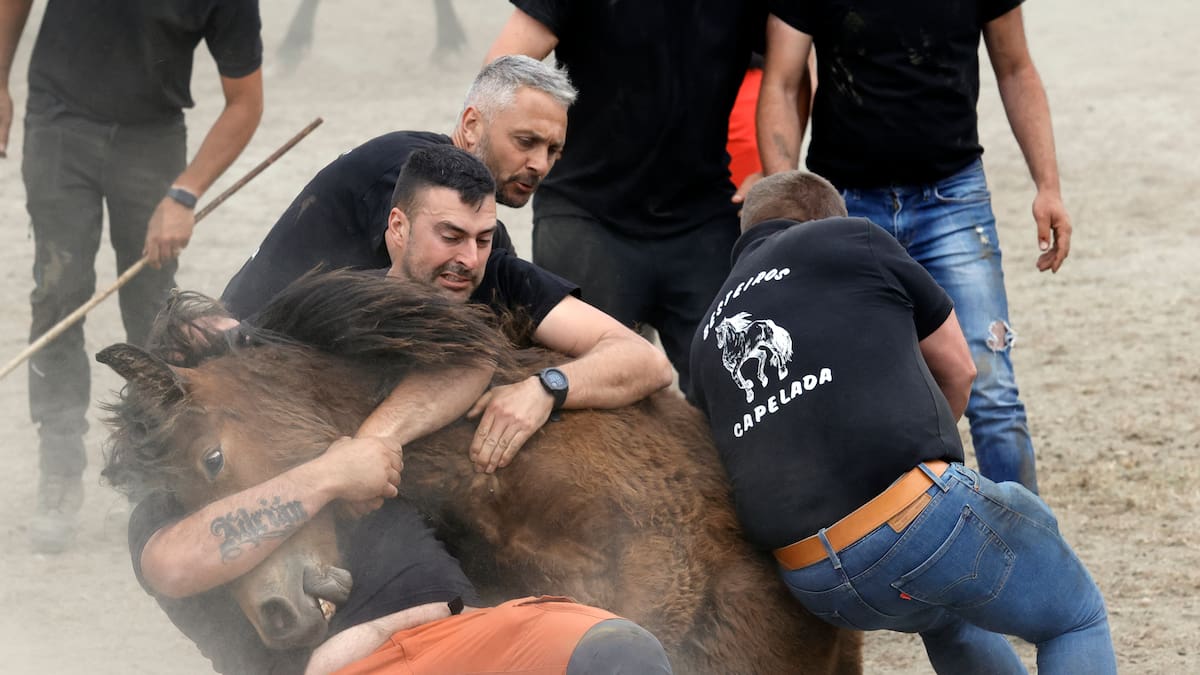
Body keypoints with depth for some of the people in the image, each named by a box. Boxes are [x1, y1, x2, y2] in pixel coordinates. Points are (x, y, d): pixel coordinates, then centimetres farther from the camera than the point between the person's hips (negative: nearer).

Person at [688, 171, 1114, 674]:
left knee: (947, 613, 37)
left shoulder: (708, 342, 23)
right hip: (918, 515, -5)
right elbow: (958, 368, 19)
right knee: (1077, 616, 19)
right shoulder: (850, 239, 10)